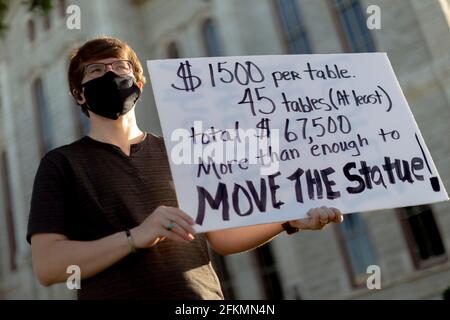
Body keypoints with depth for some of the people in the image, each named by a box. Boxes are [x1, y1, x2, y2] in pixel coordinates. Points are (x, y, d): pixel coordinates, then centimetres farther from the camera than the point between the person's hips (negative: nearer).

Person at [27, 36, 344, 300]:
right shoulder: (61, 163, 2)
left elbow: (220, 237, 10)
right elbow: (46, 265, -9)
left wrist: (290, 220, -4)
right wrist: (135, 237, -21)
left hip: (203, 294, 3)